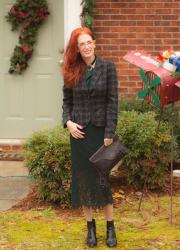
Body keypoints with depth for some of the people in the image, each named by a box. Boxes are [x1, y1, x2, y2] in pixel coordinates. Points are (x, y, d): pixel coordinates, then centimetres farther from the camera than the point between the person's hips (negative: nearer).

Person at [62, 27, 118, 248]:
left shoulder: (107, 68, -4)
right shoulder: (72, 71, 4)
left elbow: (113, 102, -6)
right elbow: (67, 101, 9)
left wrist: (109, 134, -12)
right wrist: (68, 122, -9)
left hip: (100, 130, -3)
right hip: (78, 131, 3)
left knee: (102, 177, -1)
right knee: (83, 178, 5)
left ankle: (110, 227, 10)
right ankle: (90, 227, 16)